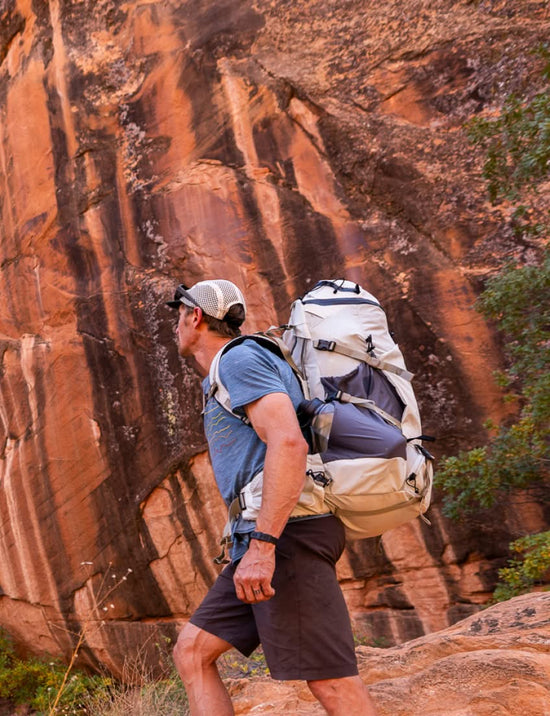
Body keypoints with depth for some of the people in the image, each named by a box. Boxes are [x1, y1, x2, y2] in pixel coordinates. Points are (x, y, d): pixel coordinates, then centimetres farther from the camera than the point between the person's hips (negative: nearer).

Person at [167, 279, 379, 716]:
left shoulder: (240, 359, -6)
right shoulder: (231, 374, 26)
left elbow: (289, 445, -22)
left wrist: (260, 547, -27)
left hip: (287, 533, -10)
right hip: (268, 540, 10)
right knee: (192, 652, 8)